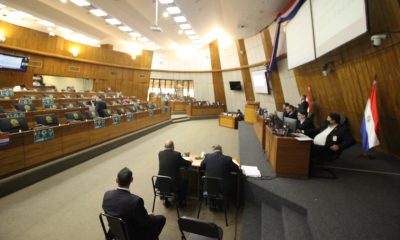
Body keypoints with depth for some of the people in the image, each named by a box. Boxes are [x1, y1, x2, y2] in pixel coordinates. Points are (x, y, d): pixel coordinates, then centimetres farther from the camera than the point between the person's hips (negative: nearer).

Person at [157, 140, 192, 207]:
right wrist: (190, 161, 21)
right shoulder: (177, 154, -13)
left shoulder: (160, 153, -2)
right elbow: (187, 164, -2)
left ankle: (166, 201, 38)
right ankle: (181, 202, 32)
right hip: (174, 184, -3)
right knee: (185, 181, 26)